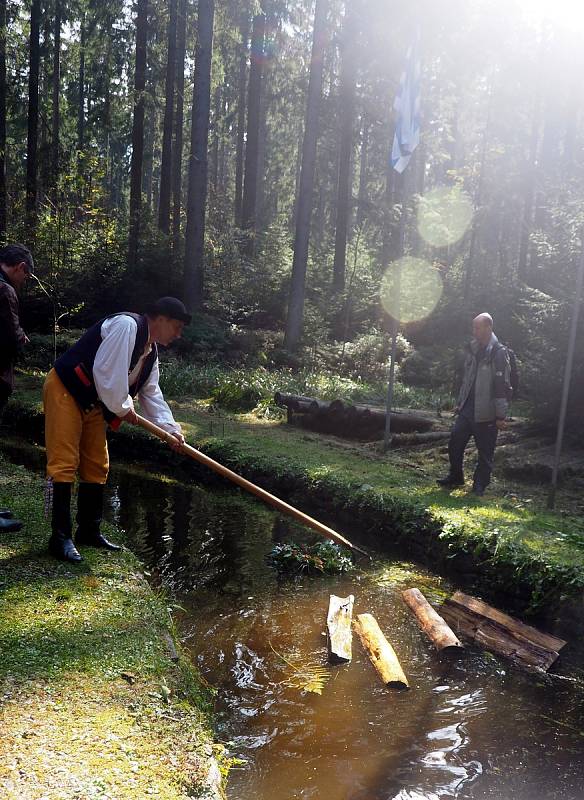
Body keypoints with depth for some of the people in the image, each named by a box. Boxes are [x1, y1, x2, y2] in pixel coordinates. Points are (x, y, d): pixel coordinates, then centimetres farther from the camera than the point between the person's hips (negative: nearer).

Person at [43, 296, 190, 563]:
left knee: (96, 466, 11)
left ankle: (89, 531, 23)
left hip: (93, 402, 10)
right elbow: (106, 371, -28)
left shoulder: (151, 351, 9)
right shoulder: (126, 325, -21)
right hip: (65, 390, -10)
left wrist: (171, 428, 1)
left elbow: (151, 393, 13)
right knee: (65, 462, -10)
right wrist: (123, 409, -14)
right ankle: (60, 537, -5)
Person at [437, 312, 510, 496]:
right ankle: (455, 477, 23)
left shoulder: (499, 353, -13)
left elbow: (503, 387, -15)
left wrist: (501, 416, -16)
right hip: (467, 410, 7)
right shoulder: (473, 349, 11)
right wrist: (459, 403, 20)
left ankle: (480, 485, 18)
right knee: (455, 443, 7)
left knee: (485, 451, 5)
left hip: (485, 413, -7)